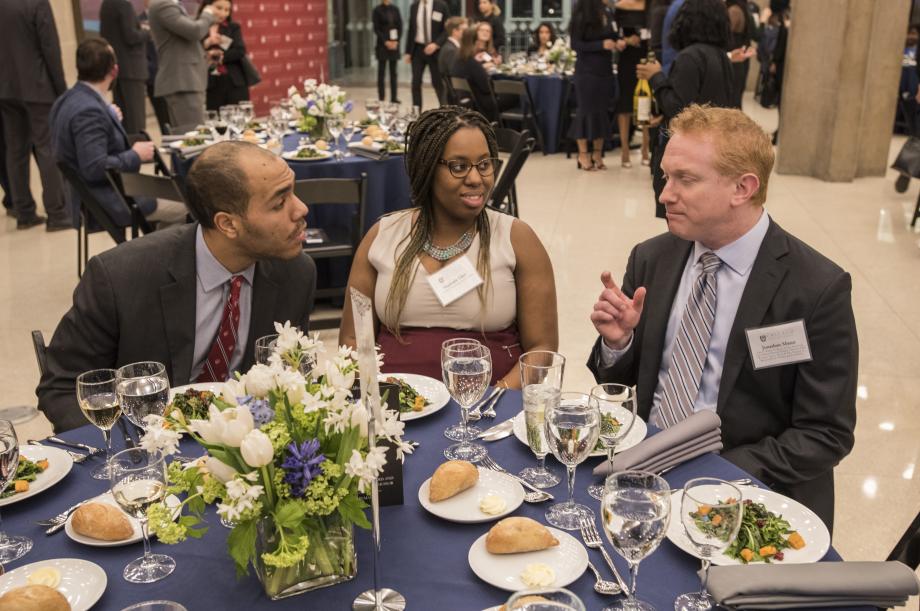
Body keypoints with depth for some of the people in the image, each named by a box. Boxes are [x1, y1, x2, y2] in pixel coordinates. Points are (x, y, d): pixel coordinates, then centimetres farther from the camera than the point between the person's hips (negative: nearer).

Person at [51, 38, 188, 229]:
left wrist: (110, 118, 18)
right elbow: (95, 168, -28)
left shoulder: (69, 100, 6)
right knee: (187, 207, -4)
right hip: (107, 204, -11)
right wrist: (135, 155, -16)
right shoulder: (89, 110, -24)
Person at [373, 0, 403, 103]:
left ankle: (394, 97, 9)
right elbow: (376, 29, -4)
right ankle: (381, 98, 1)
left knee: (393, 72, 6)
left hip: (394, 44, 3)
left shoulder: (395, 9, 10)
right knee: (381, 72, -1)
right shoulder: (377, 10, 0)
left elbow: (400, 26, 7)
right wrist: (385, 42, -12)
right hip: (382, 44, -3)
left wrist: (396, 41, -5)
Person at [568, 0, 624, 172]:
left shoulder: (606, 15, 6)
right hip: (587, 71, -6)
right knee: (587, 109, 0)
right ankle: (583, 154, 9)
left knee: (603, 110, 8)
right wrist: (601, 45, -22)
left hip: (605, 70, 6)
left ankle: (597, 153, 17)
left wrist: (617, 41, -5)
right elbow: (576, 44, -14)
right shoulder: (580, 18, -10)